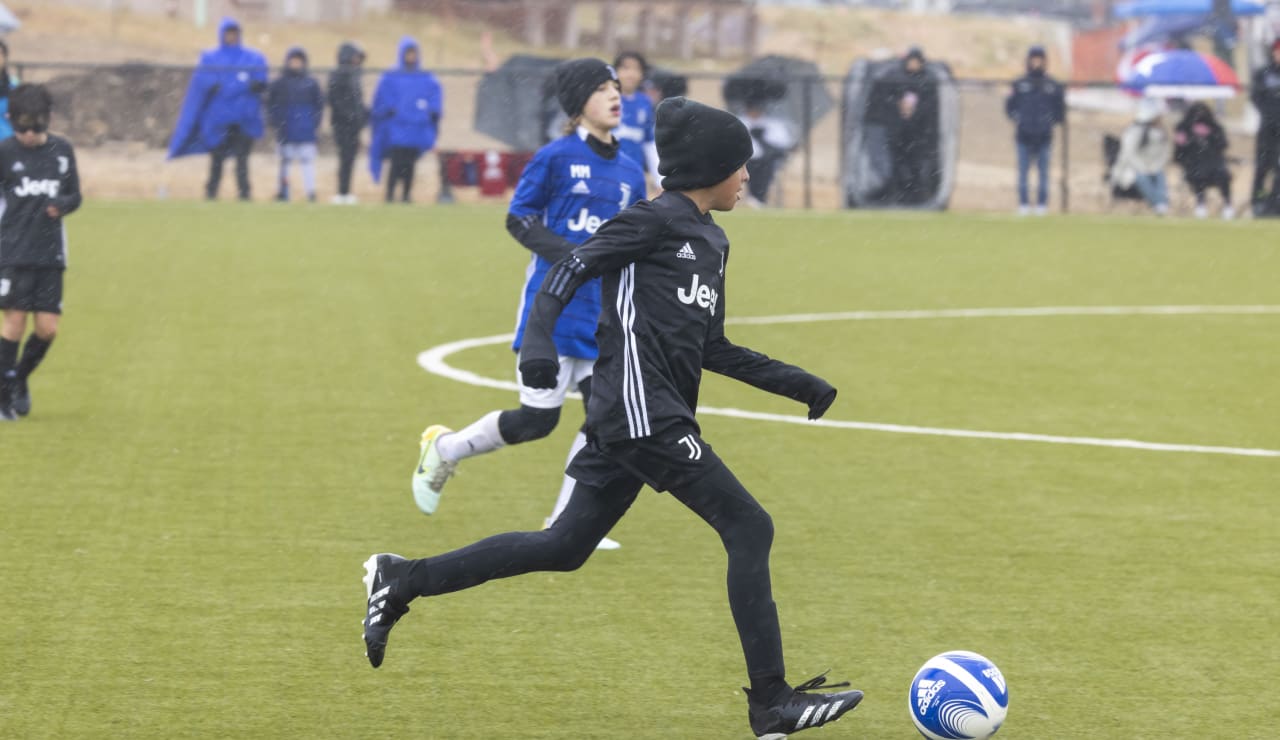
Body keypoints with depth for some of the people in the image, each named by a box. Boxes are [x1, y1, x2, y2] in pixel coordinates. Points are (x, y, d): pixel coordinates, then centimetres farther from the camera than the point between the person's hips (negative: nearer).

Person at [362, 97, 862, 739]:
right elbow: (572, 269, -11)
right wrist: (538, 343, -26)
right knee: (749, 529, -9)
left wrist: (793, 382, 20)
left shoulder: (711, 241, 19)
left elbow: (712, 349, 24)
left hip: (644, 420, 10)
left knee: (564, 547, 13)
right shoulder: (656, 221, -7)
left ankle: (402, 582, 18)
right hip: (643, 414, -10)